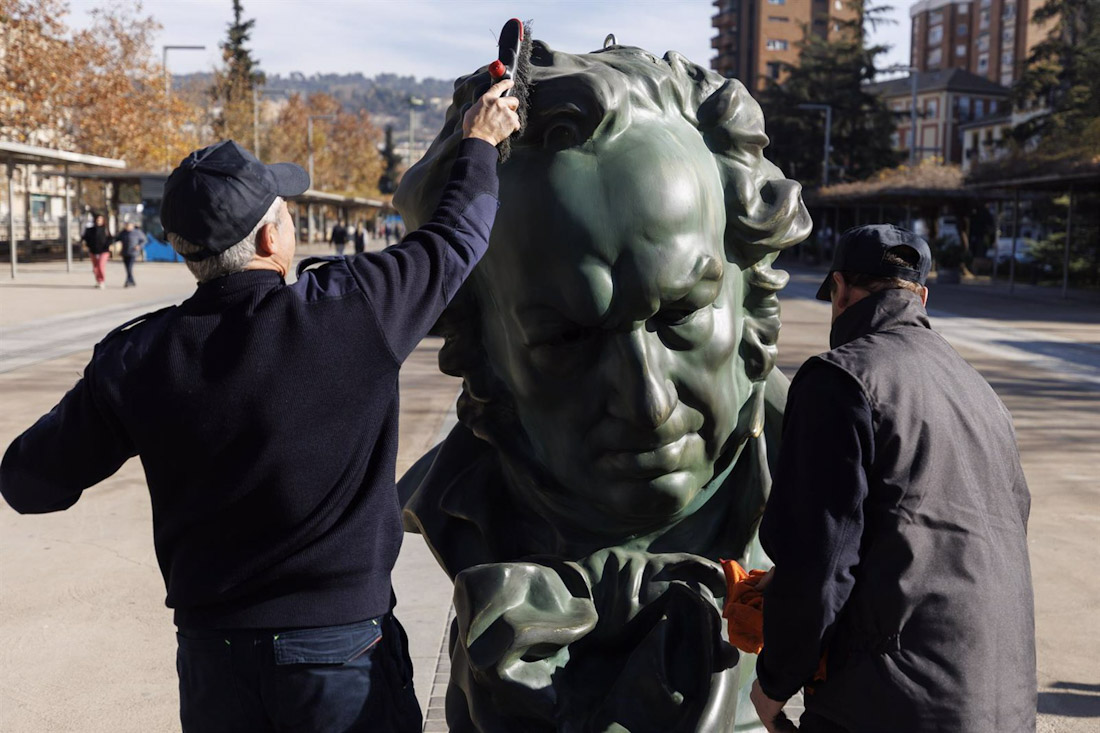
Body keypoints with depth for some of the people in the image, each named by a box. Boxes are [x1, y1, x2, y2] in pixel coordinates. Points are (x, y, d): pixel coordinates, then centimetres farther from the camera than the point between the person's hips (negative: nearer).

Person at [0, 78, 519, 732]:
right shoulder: (351, 310, -17)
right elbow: (457, 238, 1)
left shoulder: (136, 361, -10)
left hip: (213, 654, 3)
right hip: (345, 651, -2)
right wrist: (480, 143, 19)